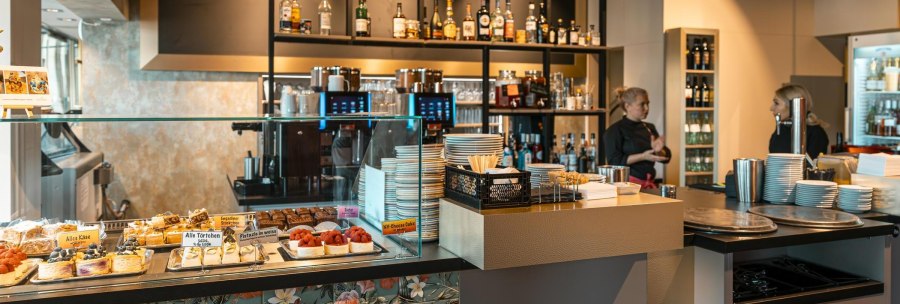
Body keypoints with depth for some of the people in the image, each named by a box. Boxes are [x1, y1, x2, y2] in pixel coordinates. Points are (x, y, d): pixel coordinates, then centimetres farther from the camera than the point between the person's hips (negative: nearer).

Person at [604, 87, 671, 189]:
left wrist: (658, 150, -10)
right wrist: (643, 156, -20)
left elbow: (666, 158, 12)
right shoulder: (615, 130, -6)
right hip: (627, 183, -6)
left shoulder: (649, 128, 14)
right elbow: (614, 161, -16)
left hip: (648, 185, 6)